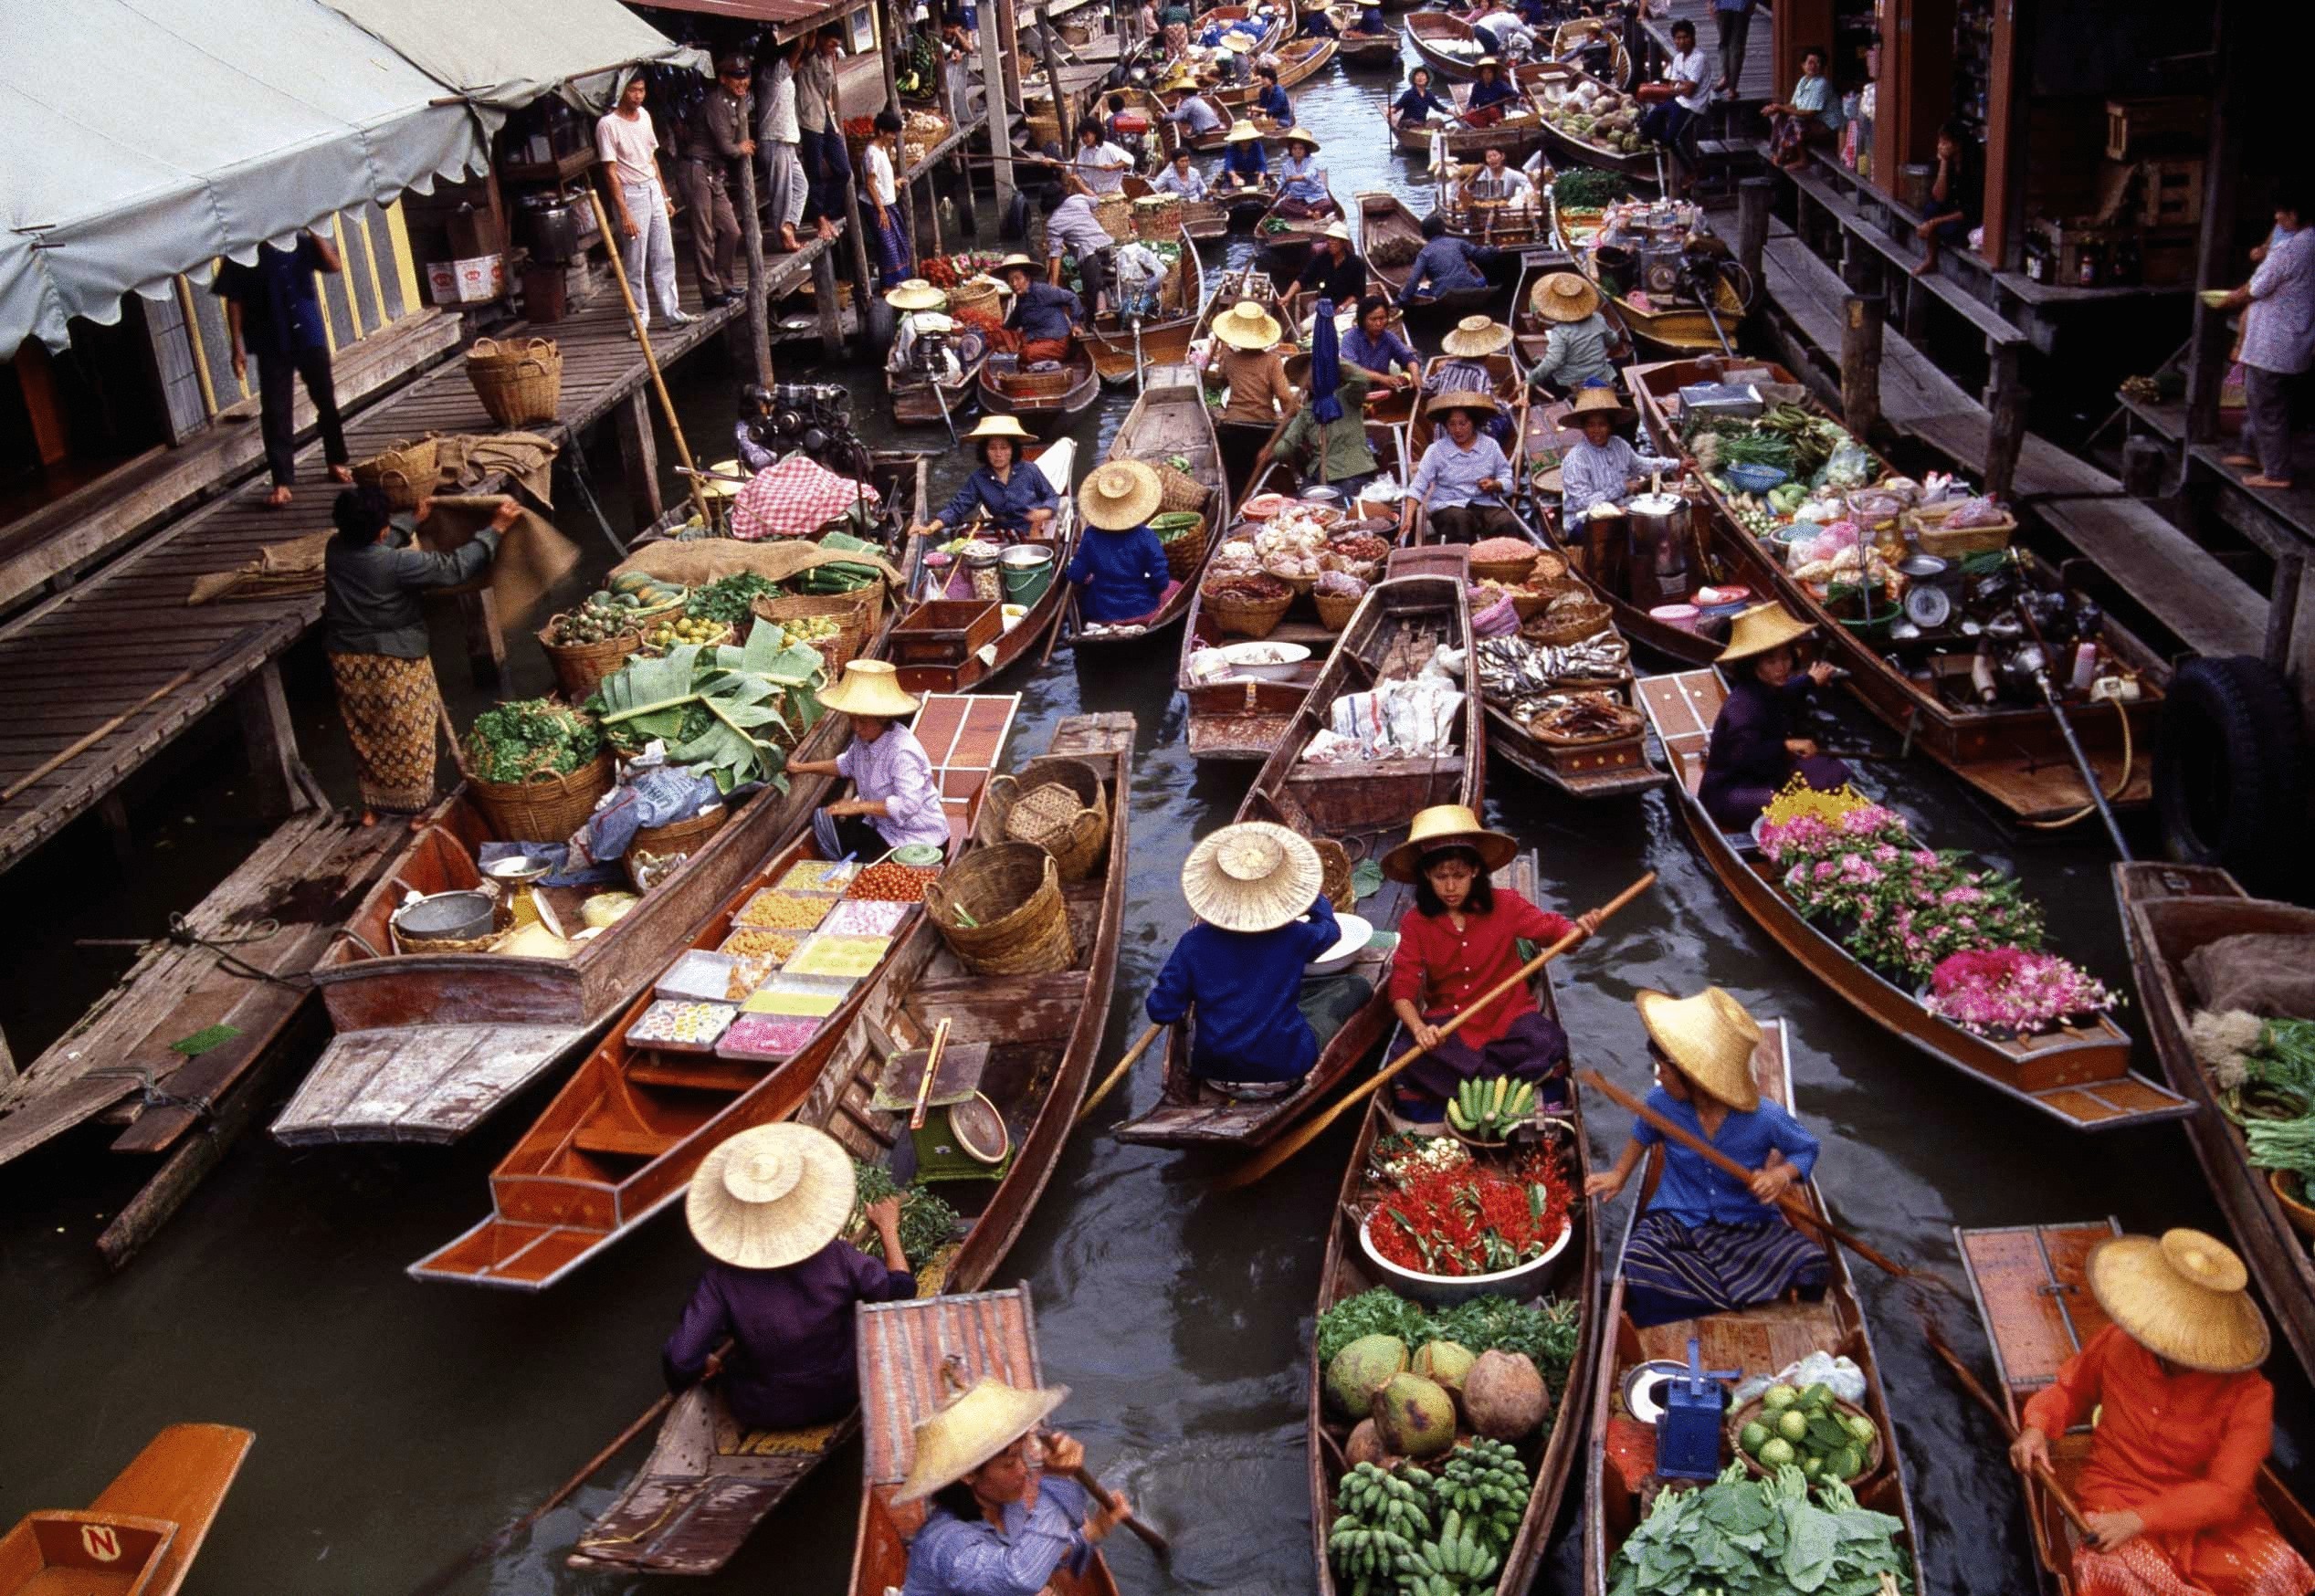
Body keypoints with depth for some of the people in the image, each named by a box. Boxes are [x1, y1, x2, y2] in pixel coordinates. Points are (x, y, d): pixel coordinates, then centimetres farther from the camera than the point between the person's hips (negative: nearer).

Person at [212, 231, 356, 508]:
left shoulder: (300, 242, 3)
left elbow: (335, 264, -8)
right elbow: (234, 301, -2)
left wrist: (312, 230, -15)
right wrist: (237, 346, -7)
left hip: (310, 335, 2)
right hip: (272, 344, -2)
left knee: (326, 401, 12)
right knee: (275, 411, -3)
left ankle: (338, 462, 30)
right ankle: (282, 481, -1)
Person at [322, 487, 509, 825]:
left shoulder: (335, 549, -7)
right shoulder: (398, 563, -25)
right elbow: (456, 567, -19)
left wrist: (416, 519, 26)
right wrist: (496, 528, -12)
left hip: (347, 660, 6)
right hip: (396, 663, -6)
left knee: (366, 736, 19)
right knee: (409, 736, 10)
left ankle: (371, 807, 30)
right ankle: (419, 808, 19)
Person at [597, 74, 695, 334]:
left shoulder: (644, 116, 9)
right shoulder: (608, 124, -13)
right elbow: (612, 172, -15)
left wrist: (665, 196, 16)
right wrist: (624, 212, -19)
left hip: (653, 190, 7)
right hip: (630, 194, -7)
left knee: (664, 256, 9)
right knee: (636, 263, -2)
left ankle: (672, 312, 15)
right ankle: (639, 319, 7)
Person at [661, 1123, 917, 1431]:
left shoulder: (722, 1278, -27)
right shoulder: (837, 1258, -26)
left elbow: (679, 1363, -29)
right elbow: (901, 1288, -10)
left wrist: (707, 1366, -6)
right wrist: (888, 1228, 6)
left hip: (759, 1412, 0)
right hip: (837, 1401, 1)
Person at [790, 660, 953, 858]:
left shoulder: (903, 752, -30)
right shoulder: (865, 737, -2)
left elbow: (908, 805, -37)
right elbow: (847, 764, 21)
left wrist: (859, 806, -32)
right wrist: (804, 768, 16)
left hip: (919, 841, -10)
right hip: (883, 827, 10)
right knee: (823, 820, 10)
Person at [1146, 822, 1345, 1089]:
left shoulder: (1195, 943, -14)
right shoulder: (1293, 937, -14)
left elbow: (1161, 1012, -10)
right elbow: (1330, 928, 11)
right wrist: (1311, 893, 26)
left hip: (1213, 1069, 3)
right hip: (1285, 1070, -2)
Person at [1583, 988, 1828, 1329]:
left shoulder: (1766, 1118, -19)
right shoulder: (1661, 1103, -10)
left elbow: (1806, 1149, 1)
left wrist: (1783, 1175, -19)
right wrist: (1619, 1175, 17)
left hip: (1749, 1226, 0)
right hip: (1676, 1221, 1)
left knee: (1811, 1267, -26)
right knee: (1638, 1269, -32)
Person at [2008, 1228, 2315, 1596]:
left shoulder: (2247, 1393, -11)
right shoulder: (2116, 1343, -3)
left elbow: (2225, 1493, -17)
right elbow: (2069, 1389, 16)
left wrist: (2139, 1519, -30)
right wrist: (2036, 1426, -7)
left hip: (2214, 1522, 0)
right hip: (2116, 1502, 0)